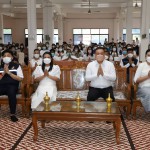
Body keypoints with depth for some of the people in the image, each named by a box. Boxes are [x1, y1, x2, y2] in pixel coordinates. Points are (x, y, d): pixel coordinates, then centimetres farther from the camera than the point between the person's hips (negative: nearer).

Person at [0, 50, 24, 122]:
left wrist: (8, 72, -10)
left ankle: (12, 114, -22)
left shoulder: (16, 66, 5)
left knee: (11, 92, -37)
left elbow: (20, 78, -5)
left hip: (12, 86, -3)